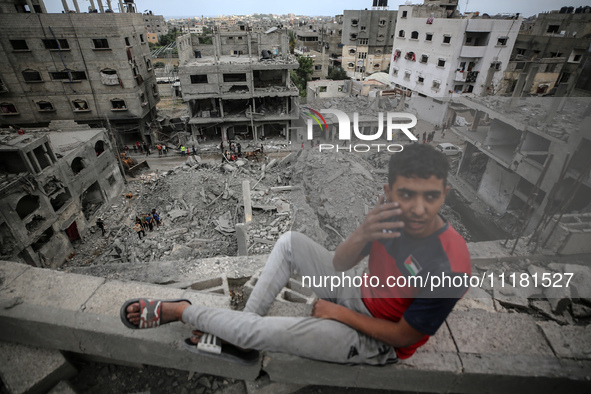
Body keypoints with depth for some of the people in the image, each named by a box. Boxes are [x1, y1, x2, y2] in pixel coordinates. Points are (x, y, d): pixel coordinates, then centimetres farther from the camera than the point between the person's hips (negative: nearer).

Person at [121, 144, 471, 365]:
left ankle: (179, 310, 14)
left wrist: (340, 313, -14)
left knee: (255, 332, -15)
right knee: (290, 242, -3)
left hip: (374, 341, -6)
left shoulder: (449, 267, -33)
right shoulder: (391, 208, -17)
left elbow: (403, 336, -20)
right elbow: (340, 263, -12)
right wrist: (361, 236, -34)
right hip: (360, 294, 6)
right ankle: (238, 329, 7)